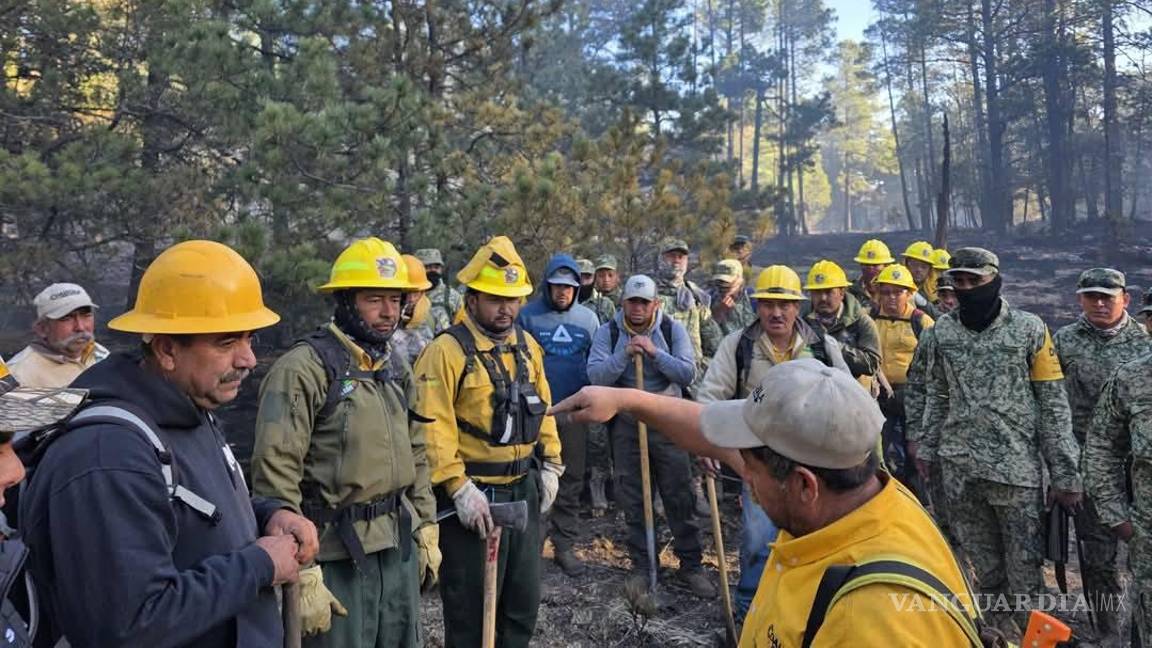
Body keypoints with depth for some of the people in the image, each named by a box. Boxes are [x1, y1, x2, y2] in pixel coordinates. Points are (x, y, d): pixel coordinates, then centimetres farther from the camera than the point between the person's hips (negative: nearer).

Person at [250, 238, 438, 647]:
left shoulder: (397, 367, 9)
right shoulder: (304, 368, -16)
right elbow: (275, 475, -18)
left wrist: (426, 530, 14)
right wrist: (301, 573, -18)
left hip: (399, 547, 7)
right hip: (335, 554, -7)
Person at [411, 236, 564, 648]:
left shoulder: (527, 346, 8)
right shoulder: (447, 351, -15)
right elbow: (432, 428, -19)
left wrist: (550, 465, 11)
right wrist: (459, 489, -21)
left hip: (524, 489, 7)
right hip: (473, 494, -6)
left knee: (524, 599, 18)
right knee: (471, 604, 7)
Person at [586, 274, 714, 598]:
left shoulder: (673, 329, -3)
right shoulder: (608, 332, -3)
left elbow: (688, 374, -11)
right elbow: (595, 376, -13)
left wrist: (655, 352, -21)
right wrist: (624, 354, -25)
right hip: (626, 425, 1)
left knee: (680, 497, 4)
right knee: (633, 500, 9)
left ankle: (691, 564, 18)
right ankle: (642, 565, 24)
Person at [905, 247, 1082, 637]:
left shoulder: (1029, 330, -4)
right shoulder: (940, 333, 4)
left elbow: (1054, 405, -3)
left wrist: (1065, 473, -5)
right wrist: (925, 446, 7)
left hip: (1017, 467, -3)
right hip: (958, 469, 3)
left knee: (1024, 571, 1)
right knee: (984, 570, 16)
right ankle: (1001, 633, 33)